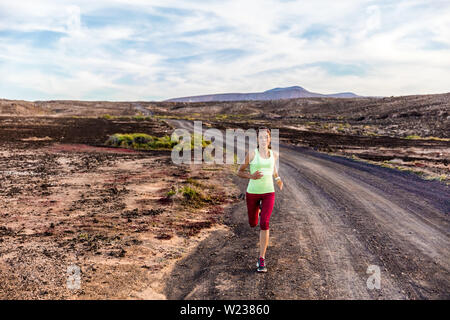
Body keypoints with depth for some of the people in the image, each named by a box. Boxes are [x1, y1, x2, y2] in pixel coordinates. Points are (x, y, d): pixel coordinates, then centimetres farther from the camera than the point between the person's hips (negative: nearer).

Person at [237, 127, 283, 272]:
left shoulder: (274, 155, 3)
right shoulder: (251, 154, -9)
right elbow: (239, 172, -2)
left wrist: (278, 178, 21)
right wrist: (251, 176, -19)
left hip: (269, 193, 1)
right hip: (252, 193, 0)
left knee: (264, 224, -17)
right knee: (253, 224, 17)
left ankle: (262, 259, -8)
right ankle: (258, 208, 56)